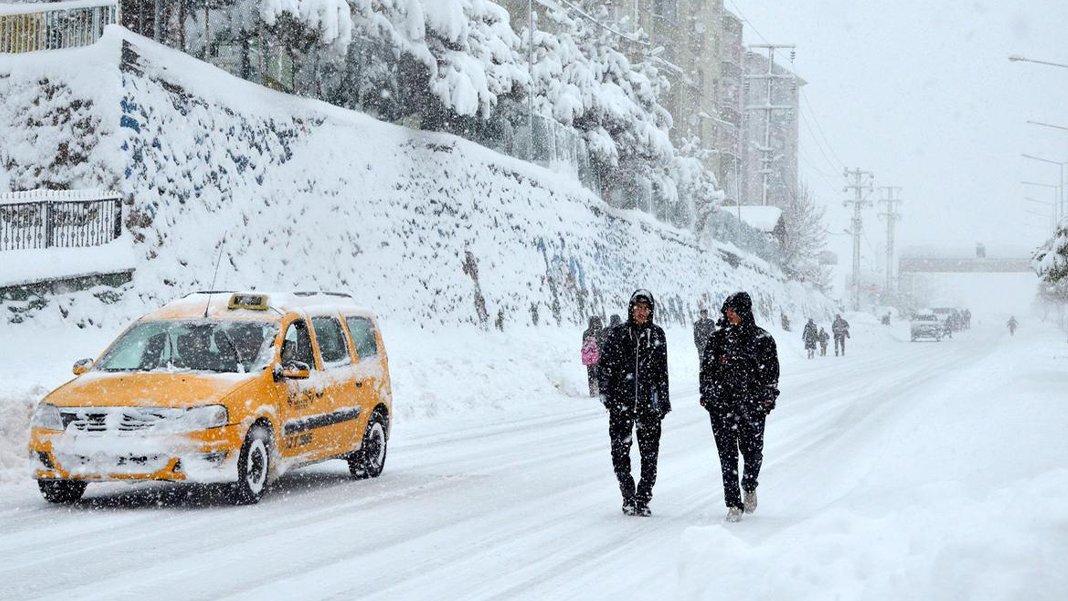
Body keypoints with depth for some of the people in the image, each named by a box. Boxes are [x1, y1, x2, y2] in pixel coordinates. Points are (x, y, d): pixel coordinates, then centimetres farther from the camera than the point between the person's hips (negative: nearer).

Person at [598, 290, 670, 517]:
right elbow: (606, 365, 4)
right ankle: (629, 497, 12)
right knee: (620, 451, -2)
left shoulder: (657, 335, 8)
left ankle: (643, 500, 10)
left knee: (650, 454, 1)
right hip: (621, 403, -1)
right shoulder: (617, 334, 3)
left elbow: (662, 370, 13)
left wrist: (663, 400, 11)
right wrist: (606, 395, -4)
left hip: (649, 403, 1)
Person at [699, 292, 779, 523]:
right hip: (722, 404, 1)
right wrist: (706, 394, 4)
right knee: (727, 454, -3)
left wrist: (769, 397, -1)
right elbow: (706, 368, 10)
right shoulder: (719, 338, 6)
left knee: (753, 451, 3)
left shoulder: (762, 339, 3)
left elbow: (771, 370, 7)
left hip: (752, 404, -1)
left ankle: (749, 487, 33)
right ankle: (733, 504, 2)